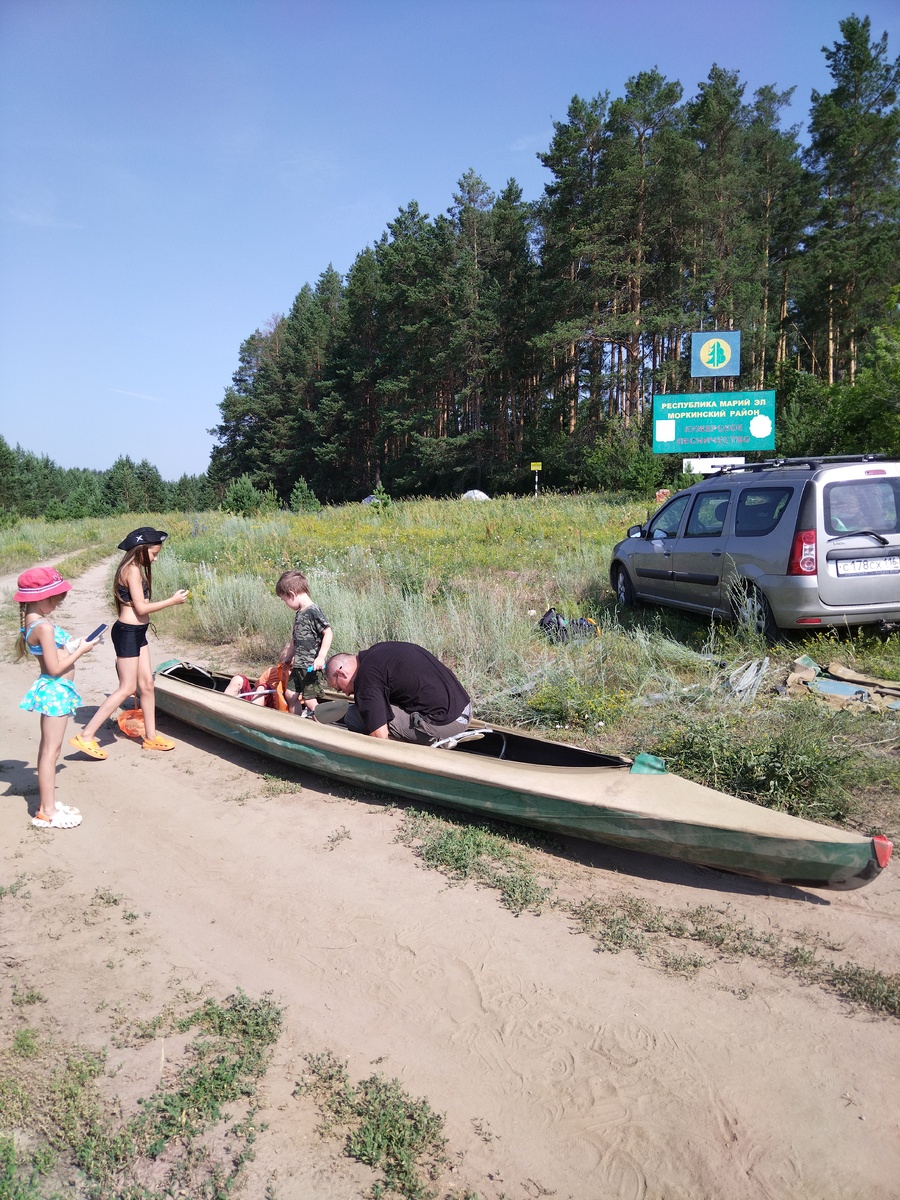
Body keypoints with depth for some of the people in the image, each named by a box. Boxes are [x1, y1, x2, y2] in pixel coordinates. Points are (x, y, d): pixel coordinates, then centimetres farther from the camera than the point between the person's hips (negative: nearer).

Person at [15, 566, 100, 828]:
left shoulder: (33, 621, 7)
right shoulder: (44, 626, -22)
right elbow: (55, 667, -22)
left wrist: (71, 645, 5)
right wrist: (81, 650, -12)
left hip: (52, 690, 10)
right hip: (55, 690, -10)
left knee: (48, 747, 17)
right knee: (51, 749, -3)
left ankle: (48, 803, 28)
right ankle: (47, 812, 5)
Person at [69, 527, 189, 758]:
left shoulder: (134, 569, 13)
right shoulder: (133, 570, -17)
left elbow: (139, 604, 11)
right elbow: (141, 608, -20)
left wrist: (170, 599, 10)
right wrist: (172, 601, -13)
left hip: (137, 633, 10)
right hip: (127, 633, -10)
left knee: (147, 684, 12)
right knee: (127, 689, -5)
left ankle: (150, 736, 21)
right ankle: (86, 736, 0)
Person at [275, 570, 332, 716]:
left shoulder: (313, 611, -15)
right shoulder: (299, 614, 12)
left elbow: (328, 633, -21)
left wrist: (321, 657, -27)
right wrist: (288, 658, 30)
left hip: (312, 667, -9)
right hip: (298, 666, 9)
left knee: (309, 699, -3)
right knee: (292, 694, 12)